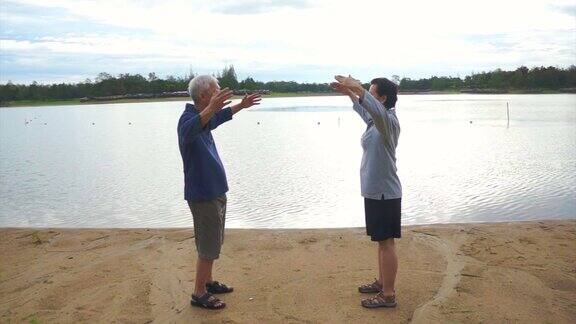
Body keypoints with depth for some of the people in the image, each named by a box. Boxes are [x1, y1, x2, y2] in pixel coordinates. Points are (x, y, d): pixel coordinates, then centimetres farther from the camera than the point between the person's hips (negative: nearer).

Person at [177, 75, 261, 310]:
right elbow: (188, 131, -47)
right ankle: (199, 294, 11)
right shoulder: (188, 118, -21)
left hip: (215, 192, 10)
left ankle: (208, 282, 35)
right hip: (203, 195, -10)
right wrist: (211, 108, -61)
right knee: (208, 246, -1)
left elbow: (220, 117, 33)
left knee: (213, 243, 20)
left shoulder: (205, 117, 9)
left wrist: (241, 106, 38)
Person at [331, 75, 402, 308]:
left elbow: (376, 110, -42)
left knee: (386, 243, -1)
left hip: (385, 193, -10)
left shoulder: (389, 121, -18)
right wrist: (350, 93, 27)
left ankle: (388, 295, 8)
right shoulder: (375, 121, 9)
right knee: (381, 241, 19)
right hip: (375, 191, 10)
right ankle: (382, 282, 33)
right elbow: (364, 109, 33)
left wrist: (358, 88, -39)